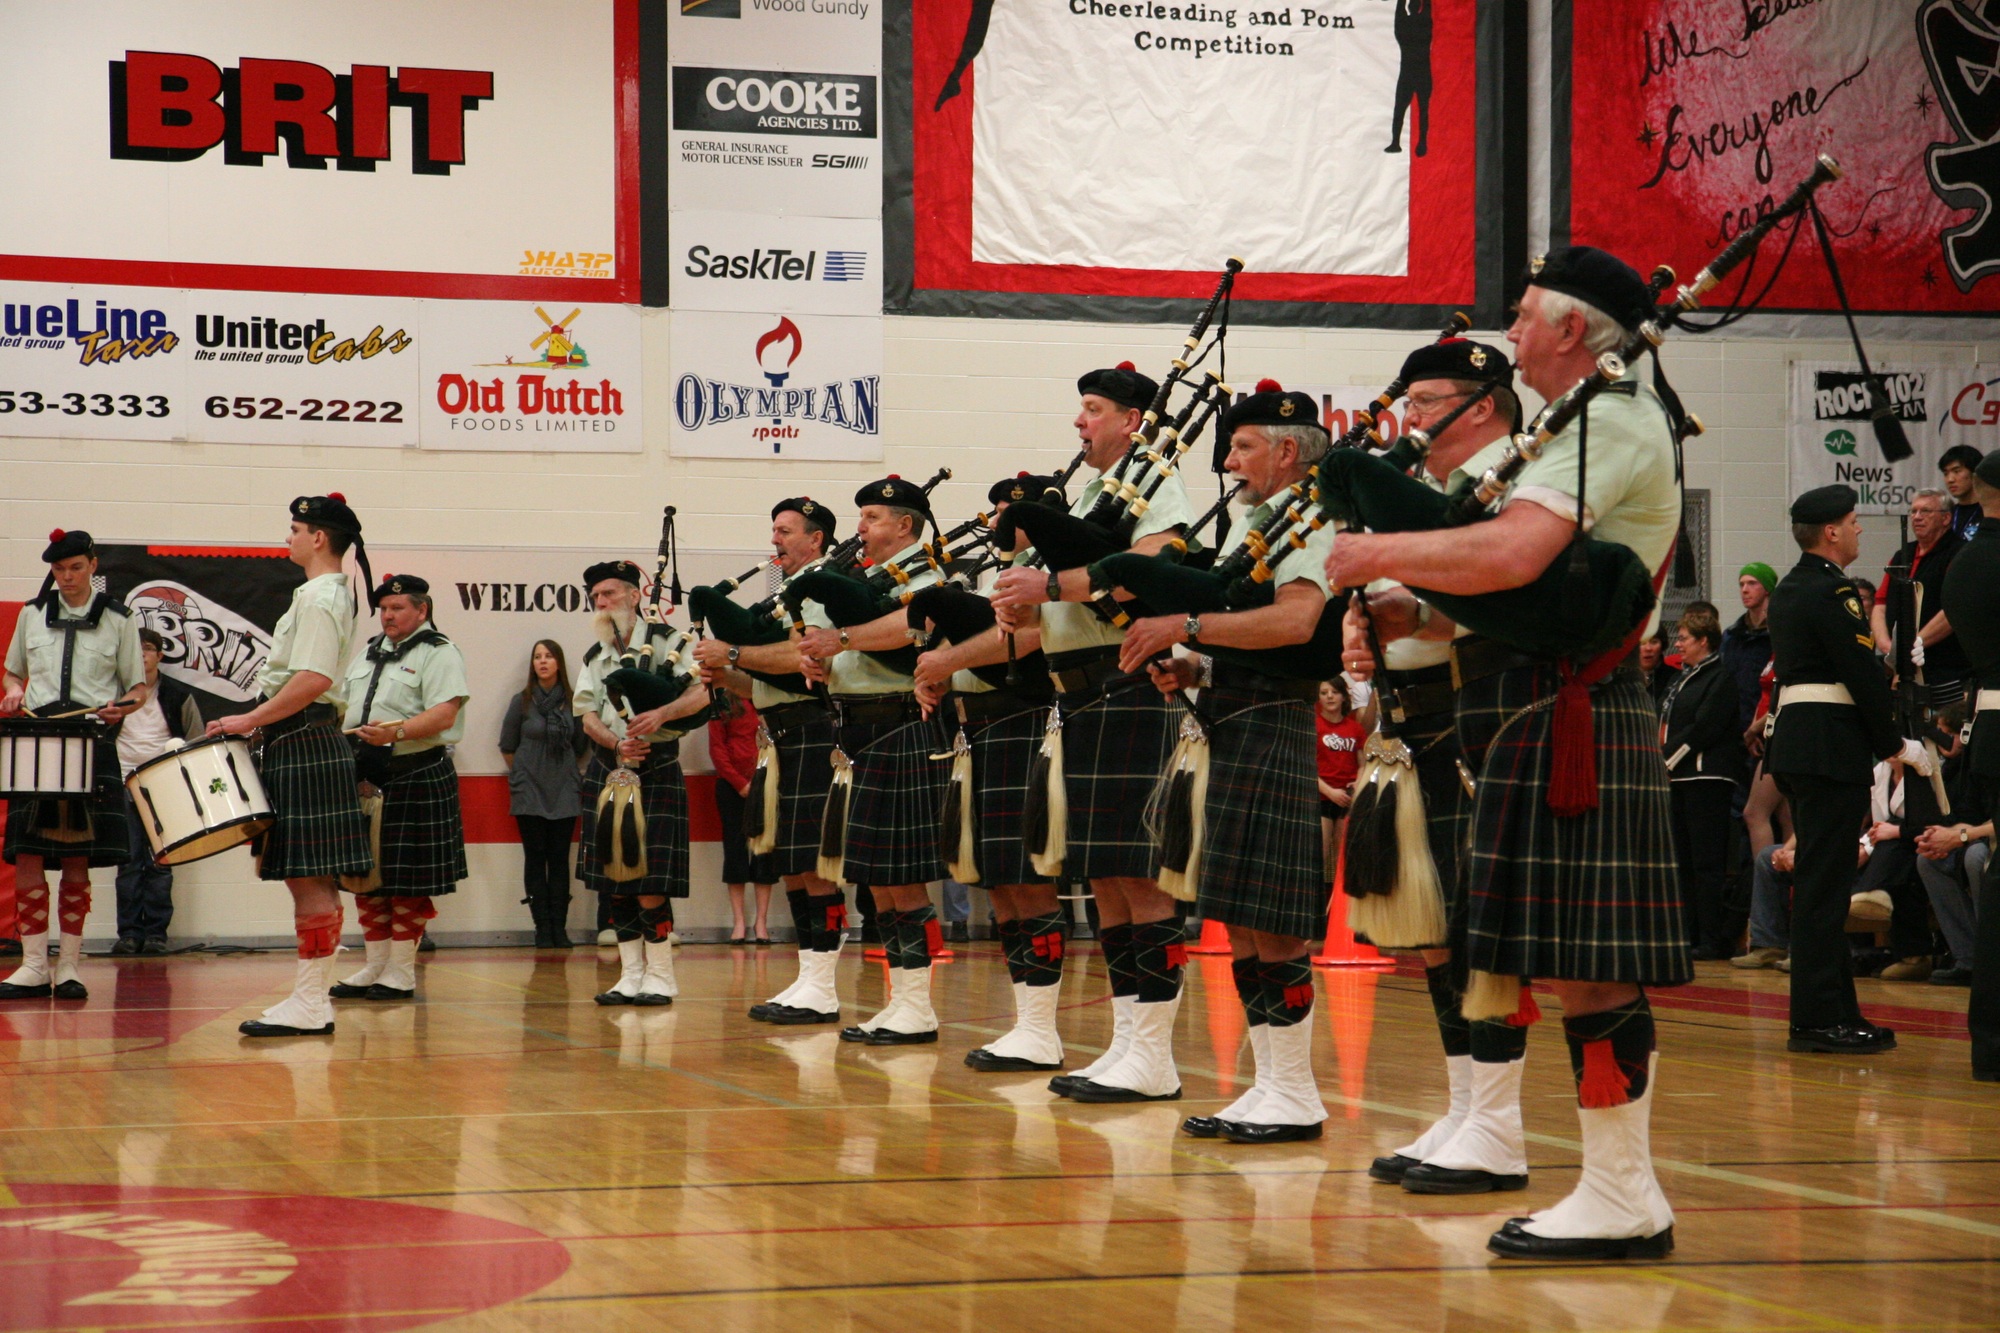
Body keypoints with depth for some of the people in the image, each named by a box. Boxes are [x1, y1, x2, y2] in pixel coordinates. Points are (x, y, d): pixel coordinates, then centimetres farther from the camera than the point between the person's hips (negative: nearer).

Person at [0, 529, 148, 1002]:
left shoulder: (118, 619, 6)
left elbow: (138, 688, 9)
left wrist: (122, 707, -13)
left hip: (92, 744, -2)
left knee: (77, 864, 0)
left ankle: (69, 967, 6)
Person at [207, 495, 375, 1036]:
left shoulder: (317, 597, -13)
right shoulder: (335, 594, 19)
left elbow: (312, 680, -24)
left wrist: (249, 720, -19)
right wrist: (258, 720, 20)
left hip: (303, 747, -11)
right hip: (314, 744, 11)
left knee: (309, 878, -9)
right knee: (312, 880, 10)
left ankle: (309, 1003, -9)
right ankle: (315, 997, 13)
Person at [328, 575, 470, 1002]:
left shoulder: (438, 654, -5)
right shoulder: (366, 655, 18)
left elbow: (445, 713, -18)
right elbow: (345, 707, 23)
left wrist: (397, 732, -32)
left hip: (417, 780, -7)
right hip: (365, 780, 7)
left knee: (408, 880, -3)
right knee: (366, 875, 9)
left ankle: (401, 972, 4)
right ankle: (375, 966, 18)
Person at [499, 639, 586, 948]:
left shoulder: (572, 702, 1)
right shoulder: (522, 702, -1)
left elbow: (580, 746, 11)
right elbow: (507, 746, 8)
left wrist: (562, 769, 9)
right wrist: (525, 773, 11)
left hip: (564, 793, 1)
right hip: (530, 793, -1)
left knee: (559, 860, 2)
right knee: (536, 859, 0)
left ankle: (559, 927, 6)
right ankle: (542, 927, 2)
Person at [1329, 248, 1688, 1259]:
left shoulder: (1608, 421, -12)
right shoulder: (1591, 423, 22)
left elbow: (1514, 552, -27)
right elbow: (1532, 583, 24)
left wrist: (1379, 556, -14)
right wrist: (1420, 604, 9)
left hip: (1571, 722, -10)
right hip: (1552, 721, 10)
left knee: (1586, 962, -7)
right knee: (1584, 965, 11)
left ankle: (1618, 1198, -3)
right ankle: (1620, 1190, 15)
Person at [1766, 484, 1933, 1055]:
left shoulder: (1788, 590, 16)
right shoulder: (1833, 592, -14)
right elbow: (1864, 675, -17)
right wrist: (1895, 745, -6)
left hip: (1793, 741, 10)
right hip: (1831, 746, -10)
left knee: (1819, 882, 13)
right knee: (1824, 884, -8)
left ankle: (1835, 1011, 18)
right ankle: (1819, 1018, -7)